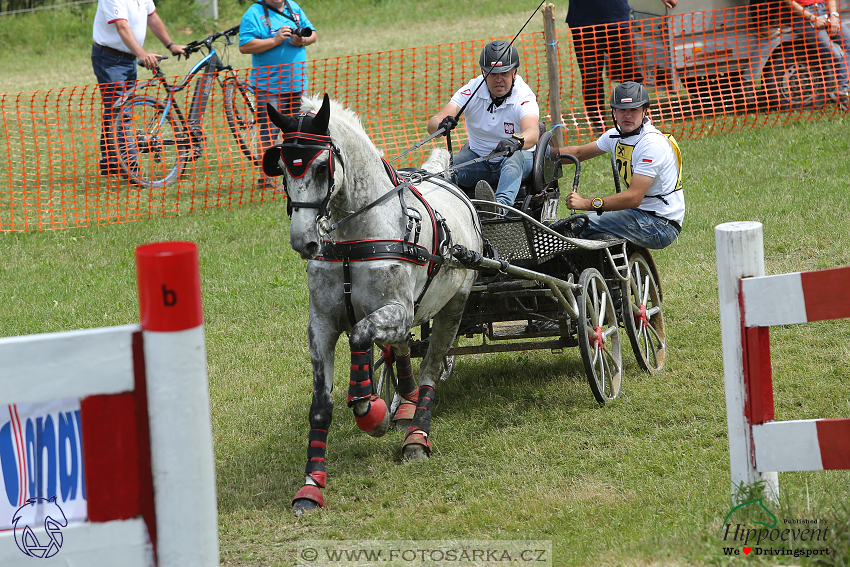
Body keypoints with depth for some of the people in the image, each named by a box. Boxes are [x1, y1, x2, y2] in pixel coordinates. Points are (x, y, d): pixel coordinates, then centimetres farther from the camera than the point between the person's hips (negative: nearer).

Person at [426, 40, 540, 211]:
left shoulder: (523, 96, -16)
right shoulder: (472, 91, -10)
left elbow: (532, 133, -37)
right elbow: (432, 124, -20)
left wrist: (517, 141, -61)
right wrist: (441, 124, -46)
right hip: (478, 157, 3)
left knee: (515, 157, -39)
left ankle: (502, 204, -64)